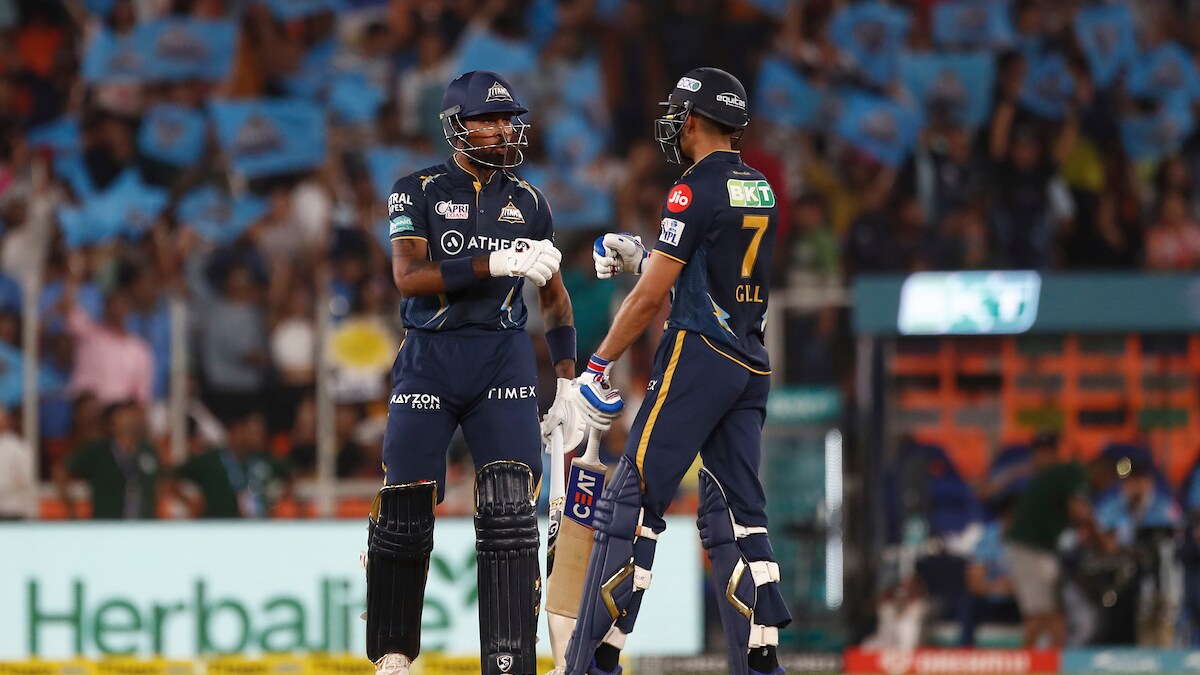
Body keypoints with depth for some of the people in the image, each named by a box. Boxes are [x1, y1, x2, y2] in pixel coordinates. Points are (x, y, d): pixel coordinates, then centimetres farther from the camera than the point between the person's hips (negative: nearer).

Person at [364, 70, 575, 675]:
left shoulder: (528, 203, 11)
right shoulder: (418, 193, 1)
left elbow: (554, 297, 20)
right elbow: (410, 278, -14)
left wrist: (568, 380, 11)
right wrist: (498, 264, -22)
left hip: (503, 361, 2)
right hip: (428, 359, -2)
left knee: (509, 513, -12)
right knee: (405, 513, -1)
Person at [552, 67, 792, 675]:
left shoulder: (696, 189, -11)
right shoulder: (760, 189, 13)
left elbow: (651, 295, -13)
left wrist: (596, 368, -7)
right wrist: (638, 255, 22)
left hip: (698, 353, -8)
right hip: (751, 366, 8)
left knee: (633, 500, -6)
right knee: (733, 510, 11)